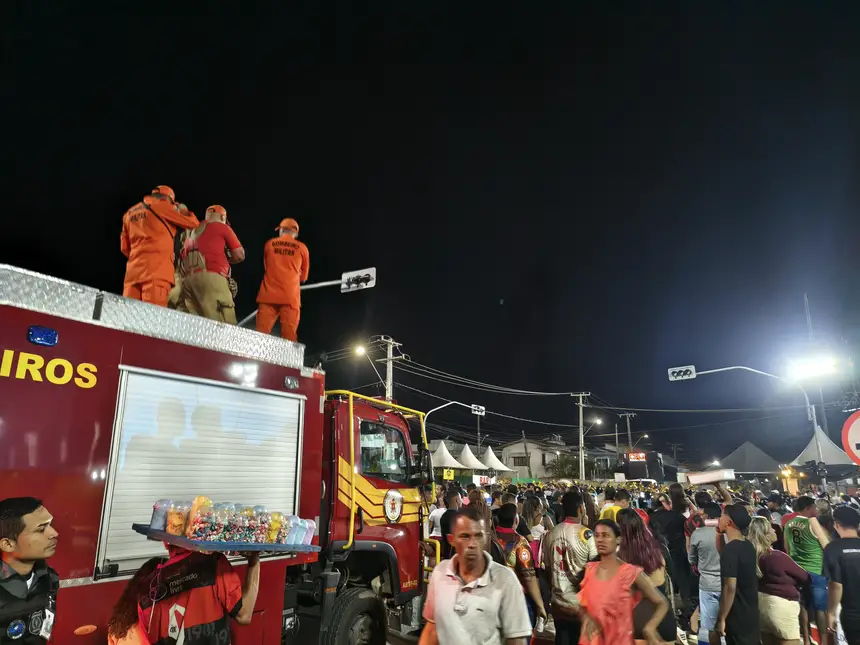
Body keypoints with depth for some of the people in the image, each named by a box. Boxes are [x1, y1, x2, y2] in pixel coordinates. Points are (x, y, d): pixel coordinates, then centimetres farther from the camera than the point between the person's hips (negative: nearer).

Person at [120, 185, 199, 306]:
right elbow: (193, 223, 10)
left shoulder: (130, 212, 26)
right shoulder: (161, 205, 8)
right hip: (156, 267, -6)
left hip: (133, 269, 6)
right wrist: (184, 211, 28)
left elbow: (124, 247, 24)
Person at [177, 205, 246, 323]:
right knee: (224, 326, -14)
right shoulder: (222, 227, 13)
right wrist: (225, 259, 26)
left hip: (188, 279, 7)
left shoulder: (193, 231, 30)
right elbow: (240, 255, 7)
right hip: (210, 277, -6)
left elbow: (184, 255, 25)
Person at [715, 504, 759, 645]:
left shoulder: (730, 550, -23)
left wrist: (721, 619, -19)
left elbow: (730, 587, -26)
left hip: (737, 617, -8)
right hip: (751, 612, 8)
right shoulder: (748, 546, 3)